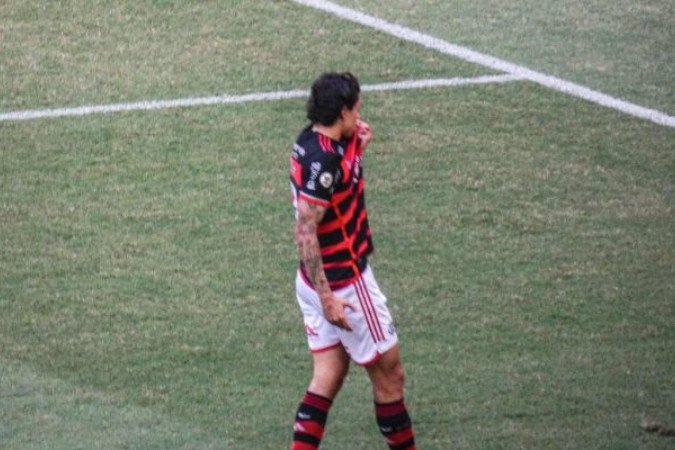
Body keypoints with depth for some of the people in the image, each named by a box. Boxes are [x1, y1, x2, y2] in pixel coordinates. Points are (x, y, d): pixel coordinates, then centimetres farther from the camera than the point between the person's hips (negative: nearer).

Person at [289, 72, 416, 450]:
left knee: (329, 375, 10)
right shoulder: (324, 159, -24)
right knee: (389, 374, 5)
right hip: (344, 283, -9)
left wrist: (357, 150, 4)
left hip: (318, 281, 9)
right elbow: (305, 231, -27)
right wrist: (327, 298, -27)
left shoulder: (311, 143, 4)